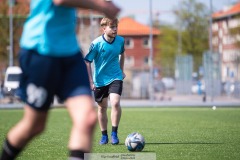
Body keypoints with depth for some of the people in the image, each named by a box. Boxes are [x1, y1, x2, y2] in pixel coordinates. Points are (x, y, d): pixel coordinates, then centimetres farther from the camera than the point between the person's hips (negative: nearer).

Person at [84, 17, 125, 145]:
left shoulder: (120, 41, -4)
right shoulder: (96, 43, -15)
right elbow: (87, 62, -10)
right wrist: (90, 81, -13)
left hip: (115, 77, 1)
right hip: (100, 80, -1)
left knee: (115, 103, -20)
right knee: (102, 108, 9)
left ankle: (114, 134, -10)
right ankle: (104, 136, 25)